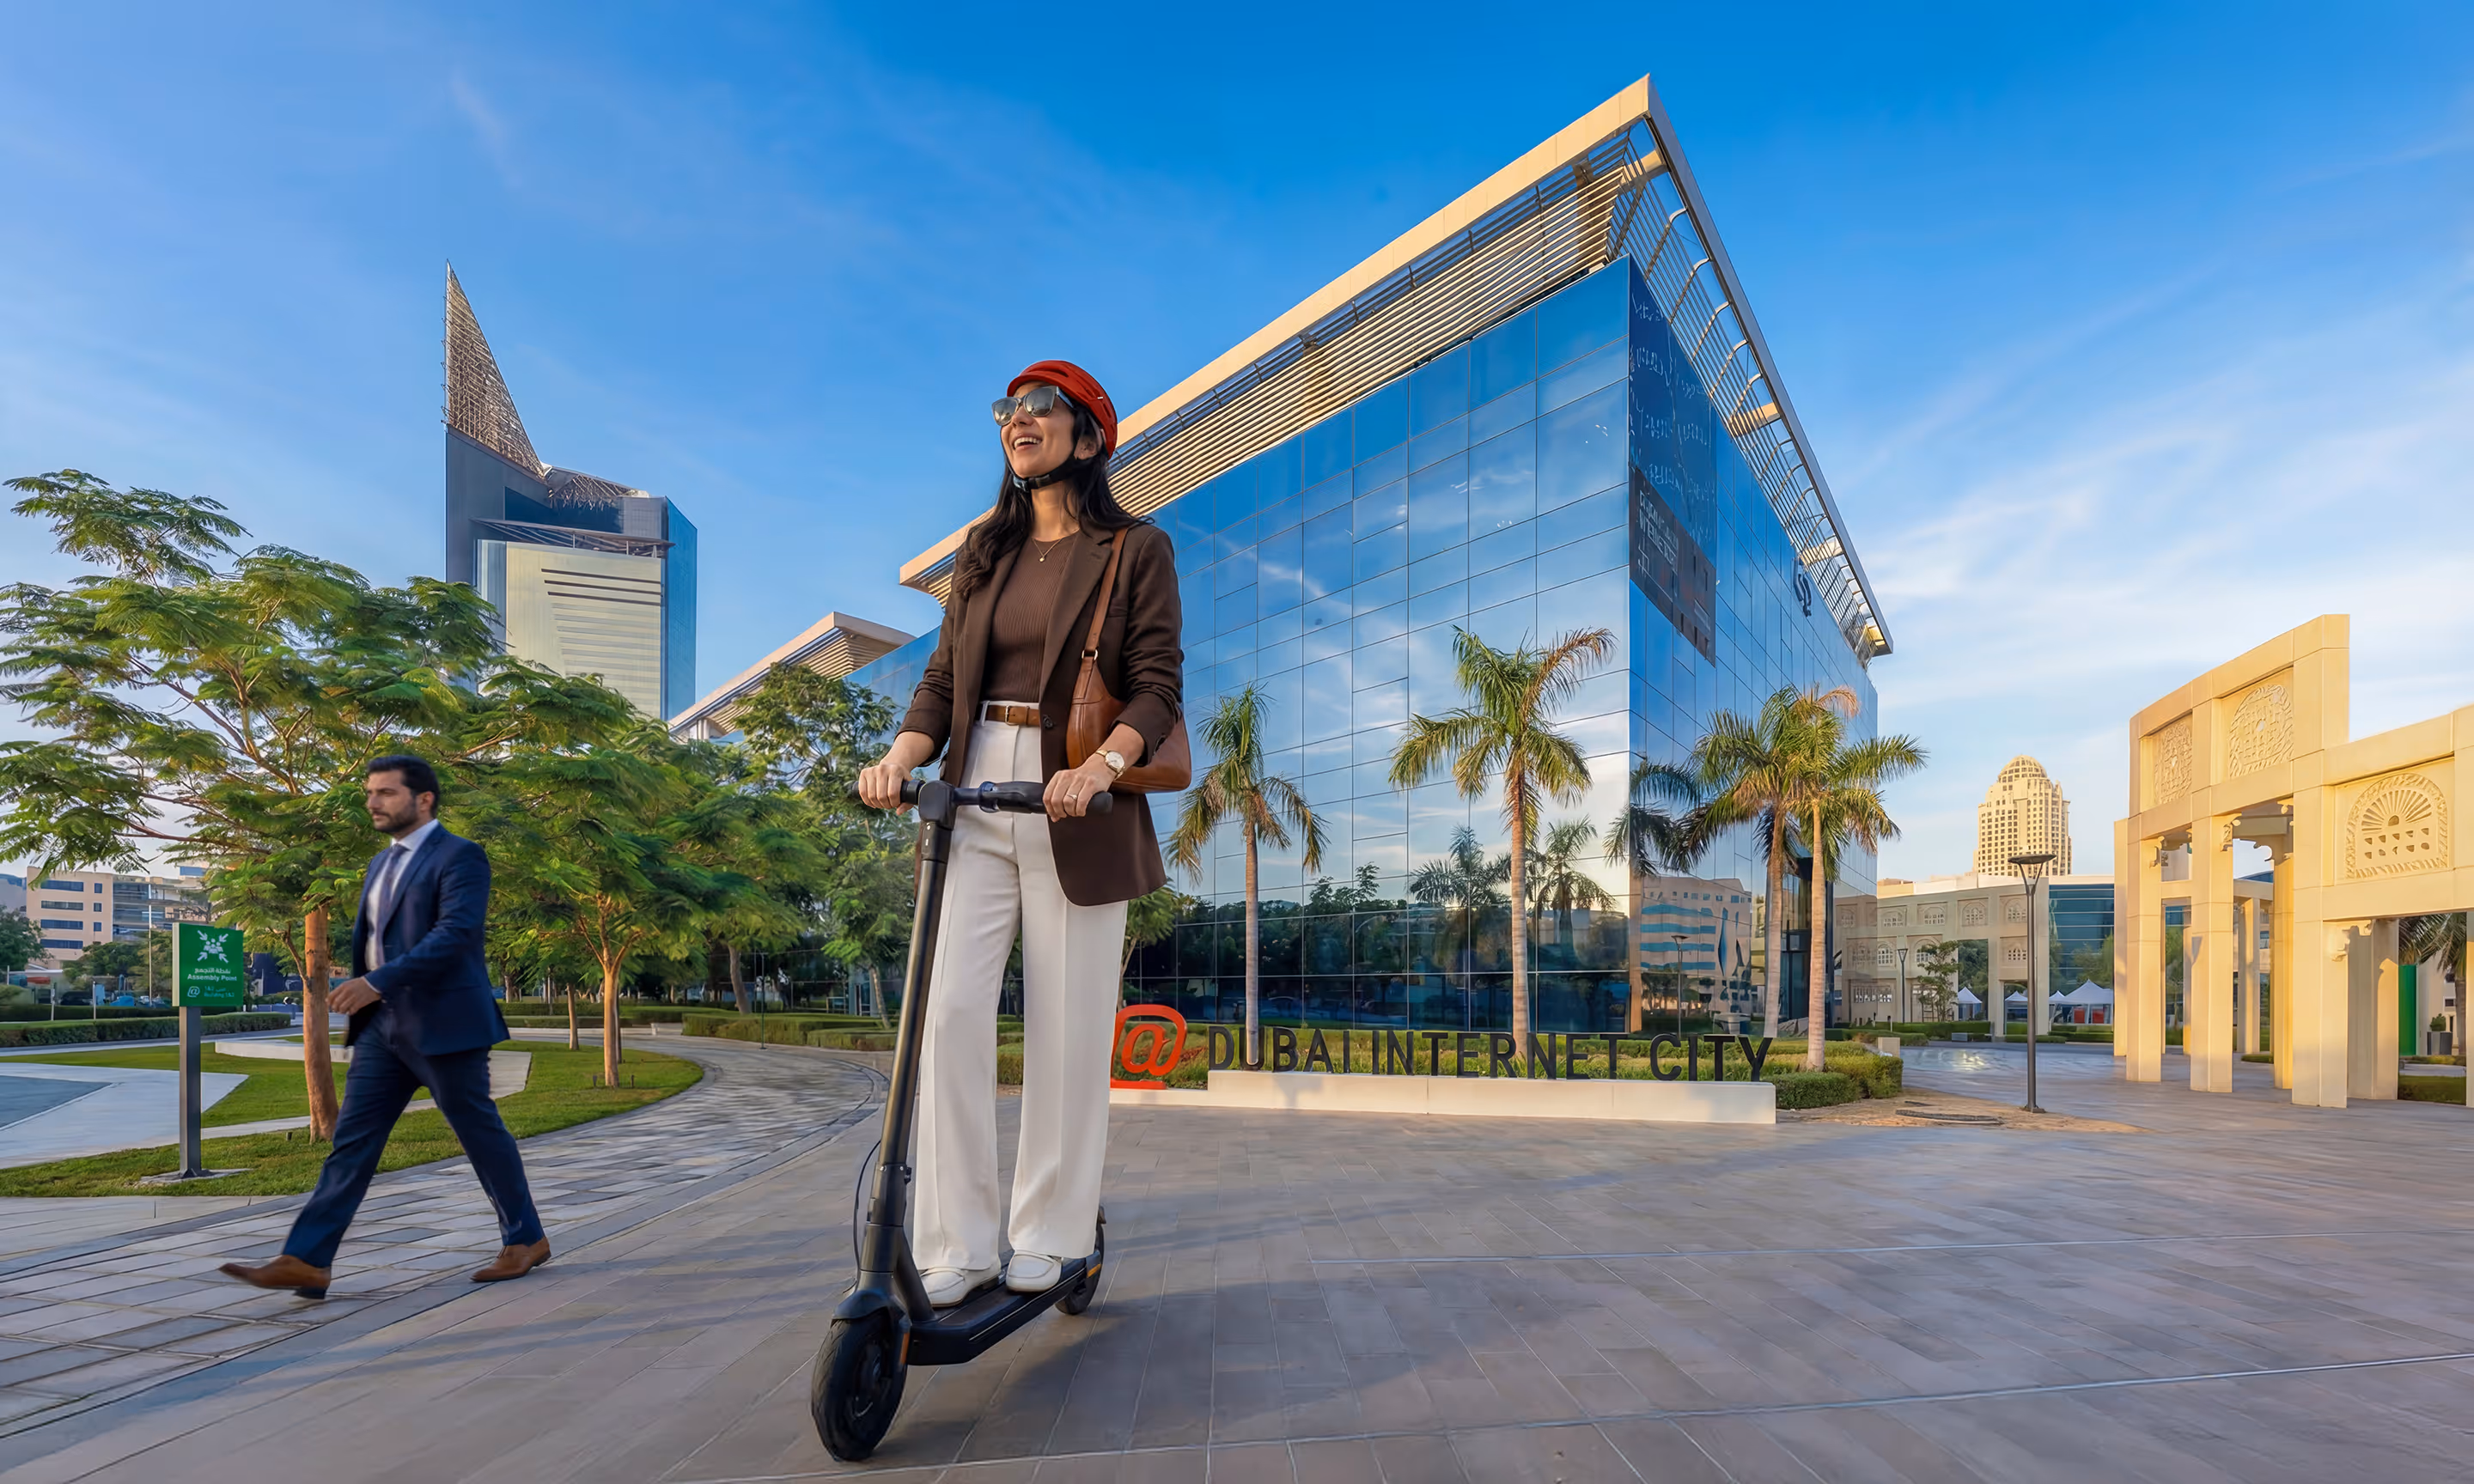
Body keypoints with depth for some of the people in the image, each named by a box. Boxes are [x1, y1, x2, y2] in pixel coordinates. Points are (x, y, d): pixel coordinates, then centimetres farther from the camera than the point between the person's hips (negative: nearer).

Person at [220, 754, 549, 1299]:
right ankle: (305, 1262, 4)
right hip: (383, 1023, 8)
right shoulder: (383, 863, 17)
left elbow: (455, 932, -24)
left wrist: (378, 982, -30)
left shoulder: (460, 856, -11)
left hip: (443, 1023, -8)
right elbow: (371, 938, 25)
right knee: (352, 1139, 3)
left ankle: (526, 1239, 16)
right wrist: (363, 992, 21)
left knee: (480, 1132, 2)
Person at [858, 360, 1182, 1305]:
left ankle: (1050, 1238, 16)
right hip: (975, 797, 4)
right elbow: (944, 679, 13)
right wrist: (901, 755, -6)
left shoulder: (1136, 550, 4)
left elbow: (1158, 686, -5)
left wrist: (1102, 764, -24)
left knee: (1065, 1028, 0)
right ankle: (955, 1249, 5)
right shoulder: (983, 553, 18)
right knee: (950, 1010, -5)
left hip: (1074, 809, -4)